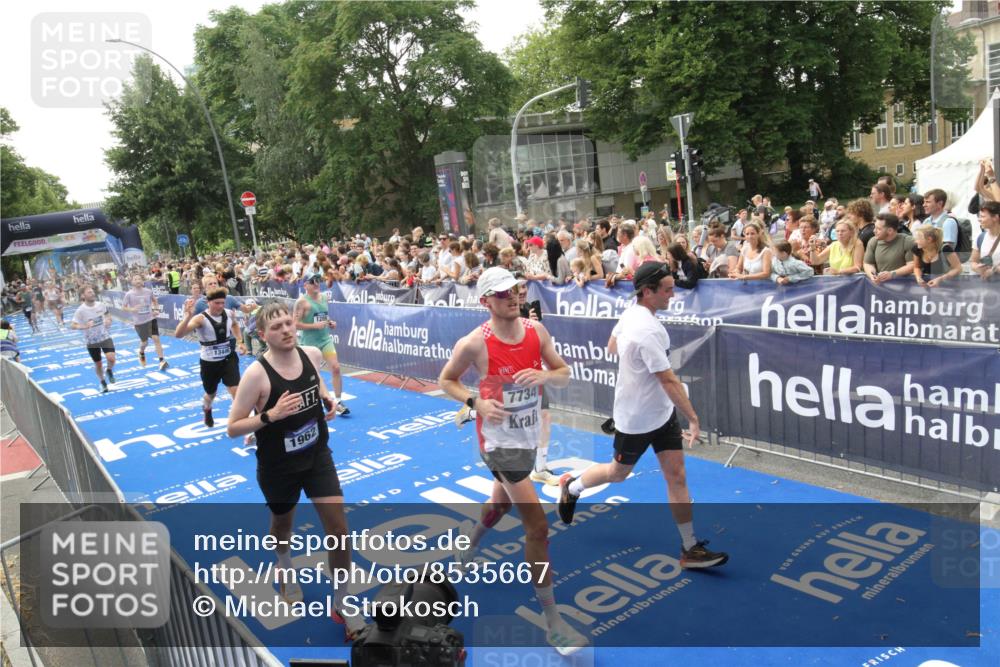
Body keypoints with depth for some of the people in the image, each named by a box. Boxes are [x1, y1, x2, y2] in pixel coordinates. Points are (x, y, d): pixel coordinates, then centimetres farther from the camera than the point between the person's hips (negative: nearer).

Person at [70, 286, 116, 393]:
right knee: (98, 364, 10)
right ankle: (103, 383, 34)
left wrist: (108, 320, -6)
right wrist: (83, 326, -38)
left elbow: (107, 314, 15)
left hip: (105, 337, 1)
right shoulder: (80, 310, -17)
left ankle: (109, 371, 14)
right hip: (91, 341, -1)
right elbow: (72, 325, -20)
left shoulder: (101, 305, -6)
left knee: (111, 358, -20)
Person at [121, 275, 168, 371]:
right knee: (144, 342, 10)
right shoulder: (129, 294, -7)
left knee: (156, 339, -10)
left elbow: (154, 300, 19)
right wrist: (132, 309, -22)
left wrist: (156, 309, 3)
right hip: (139, 322, -1)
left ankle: (161, 361, -10)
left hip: (151, 319, 1)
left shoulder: (148, 291, 0)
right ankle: (141, 354, 44)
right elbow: (123, 307, -3)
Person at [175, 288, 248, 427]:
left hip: (228, 358, 2)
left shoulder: (229, 314, -7)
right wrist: (188, 316, -49)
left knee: (236, 391, -13)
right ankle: (207, 410, 56)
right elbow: (178, 334, -36)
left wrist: (240, 342, 10)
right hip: (209, 362, -2)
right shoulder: (201, 319, -22)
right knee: (211, 394, 20)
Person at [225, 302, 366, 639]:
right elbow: (232, 428, -18)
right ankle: (286, 570, 58)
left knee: (339, 529, -3)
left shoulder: (312, 354, -10)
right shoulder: (256, 374, -24)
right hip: (278, 466, -3)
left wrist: (327, 399, -2)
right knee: (283, 524, 23)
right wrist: (270, 415, -32)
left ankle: (342, 604, 16)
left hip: (318, 456, 3)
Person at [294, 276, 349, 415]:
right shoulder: (302, 301, -12)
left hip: (325, 339, 5)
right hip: (309, 342, -5)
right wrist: (315, 326, -22)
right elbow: (295, 324, -17)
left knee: (336, 368, -9)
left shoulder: (324, 298, 8)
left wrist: (330, 323, 3)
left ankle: (338, 401, -3)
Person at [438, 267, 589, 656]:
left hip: (529, 436, 6)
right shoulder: (474, 344, -19)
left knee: (501, 502, 29)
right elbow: (446, 380, -4)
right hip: (500, 441, -6)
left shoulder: (536, 331, -6)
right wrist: (476, 402, -21)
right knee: (538, 527, -9)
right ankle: (553, 622, 3)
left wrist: (545, 375, -22)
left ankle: (468, 548, 59)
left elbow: (564, 375, 1)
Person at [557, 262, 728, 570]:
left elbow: (612, 345, 15)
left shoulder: (631, 312, -3)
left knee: (677, 476, 5)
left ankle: (690, 548, 12)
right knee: (618, 473, 16)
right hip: (636, 419, -8)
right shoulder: (647, 330, -30)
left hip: (662, 411, 8)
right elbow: (669, 381, -28)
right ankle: (572, 487, 44)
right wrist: (693, 419, -24)